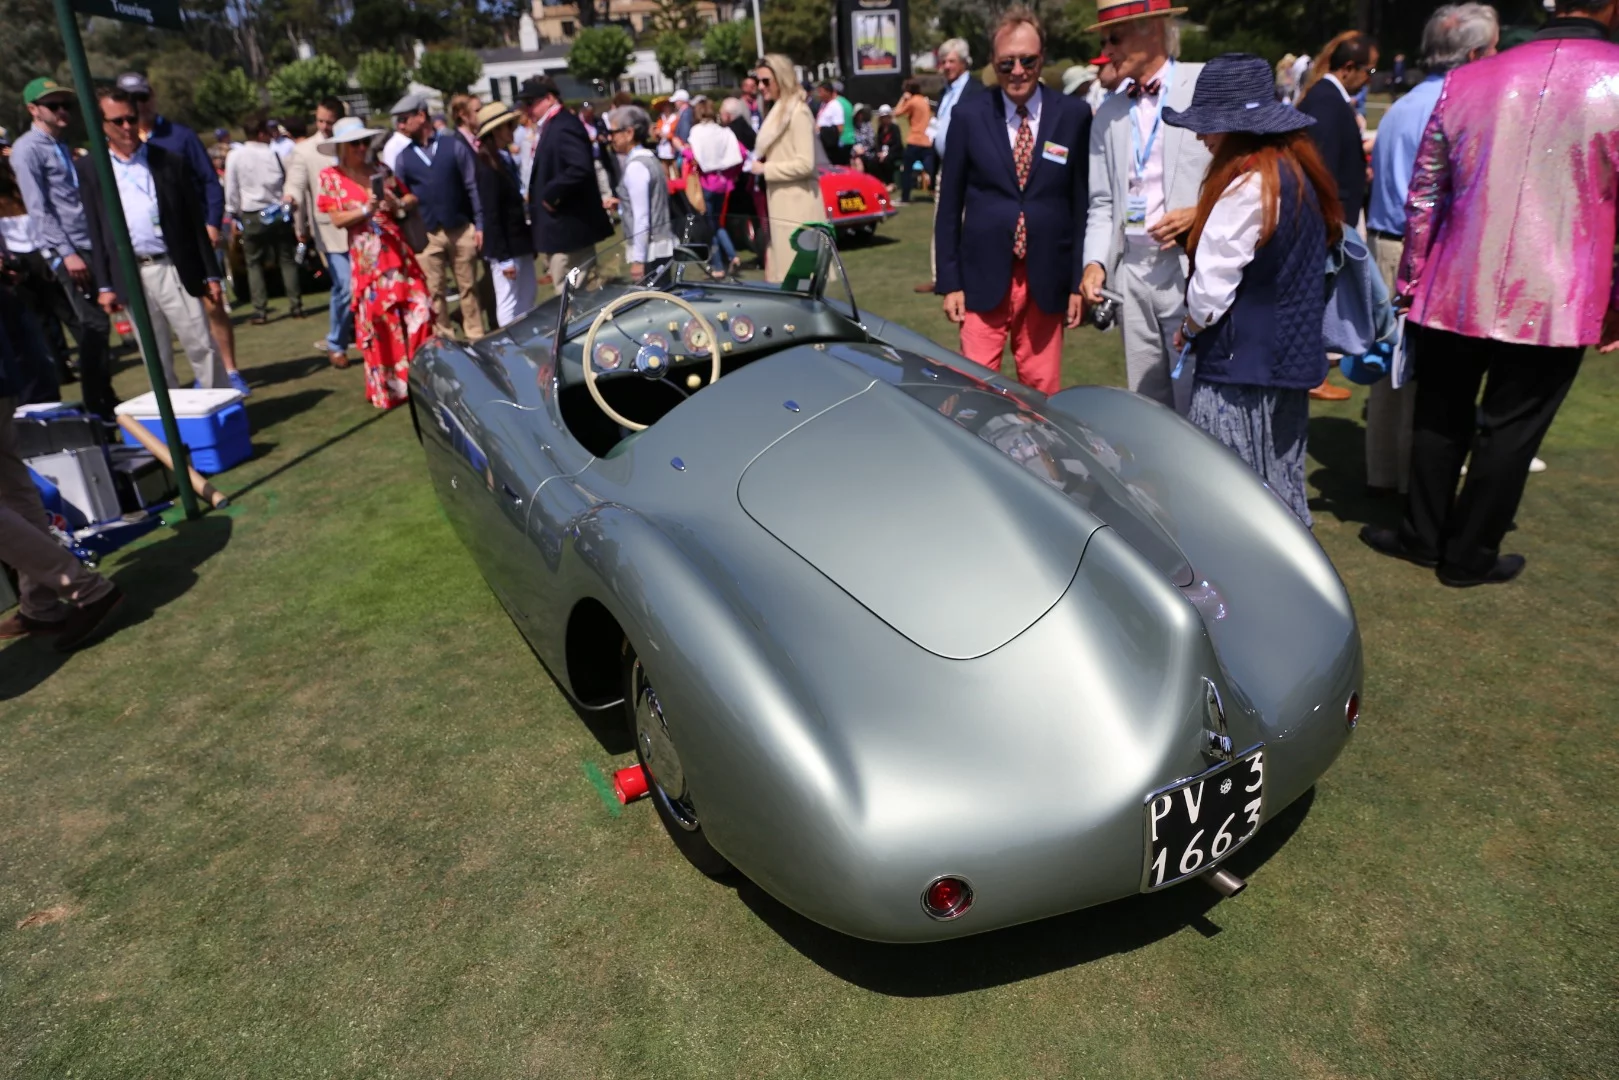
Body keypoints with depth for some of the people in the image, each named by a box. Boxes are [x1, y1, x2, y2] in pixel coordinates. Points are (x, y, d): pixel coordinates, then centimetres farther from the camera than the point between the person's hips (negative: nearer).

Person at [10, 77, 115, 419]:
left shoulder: (63, 146, 20)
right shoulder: (27, 149, -3)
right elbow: (39, 209, -11)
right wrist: (66, 253, -17)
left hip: (91, 246, 7)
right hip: (67, 250, -7)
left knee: (93, 325, 10)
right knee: (94, 325, -9)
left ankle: (105, 398, 16)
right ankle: (97, 404, -3)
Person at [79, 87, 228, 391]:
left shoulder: (170, 162, 5)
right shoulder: (90, 169, 7)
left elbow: (195, 221, 5)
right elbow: (94, 229, 6)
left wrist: (211, 273, 2)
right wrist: (104, 285, 2)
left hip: (174, 269, -1)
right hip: (130, 276, 1)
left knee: (201, 346, -1)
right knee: (155, 356, 8)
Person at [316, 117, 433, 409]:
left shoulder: (381, 171, 11)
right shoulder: (331, 177, 3)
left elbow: (407, 200, 16)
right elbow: (337, 219, -3)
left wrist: (396, 204, -5)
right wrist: (366, 210, -17)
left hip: (397, 250, 3)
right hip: (366, 256, -2)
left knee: (417, 309, -3)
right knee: (378, 321, 1)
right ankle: (387, 388, 12)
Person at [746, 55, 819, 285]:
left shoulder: (798, 113, -13)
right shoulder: (778, 110, 16)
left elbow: (805, 164, -21)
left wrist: (765, 169, -14)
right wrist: (759, 160, 6)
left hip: (797, 207, -10)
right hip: (782, 205, 10)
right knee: (785, 268, 13)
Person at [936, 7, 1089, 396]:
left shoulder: (1074, 115, 1)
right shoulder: (968, 116, 1)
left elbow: (1084, 203, 4)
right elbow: (949, 207, 3)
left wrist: (1079, 280, 1)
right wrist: (949, 281, -1)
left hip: (1046, 280, 1)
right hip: (983, 277, 0)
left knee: (1042, 388, 8)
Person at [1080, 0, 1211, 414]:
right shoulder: (1108, 113, 14)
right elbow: (1101, 201, 13)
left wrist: (1201, 214, -16)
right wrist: (1095, 262, -2)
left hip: (1195, 269, -5)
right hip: (1132, 273, 5)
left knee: (1197, 409, -1)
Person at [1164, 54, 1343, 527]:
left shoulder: (1250, 184, -18)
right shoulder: (1299, 170, 10)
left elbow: (1214, 281, -17)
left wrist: (1189, 328, 1)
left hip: (1242, 363, -10)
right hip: (1291, 356, 10)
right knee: (1280, 480, 18)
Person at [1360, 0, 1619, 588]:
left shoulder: (1466, 80, 3)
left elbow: (1423, 195, 7)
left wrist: (1412, 284, 15)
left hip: (1454, 291, 3)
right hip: (1551, 302, -2)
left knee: (1441, 419, 16)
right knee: (1509, 429, 9)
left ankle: (1423, 535, 27)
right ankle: (1470, 556, 20)